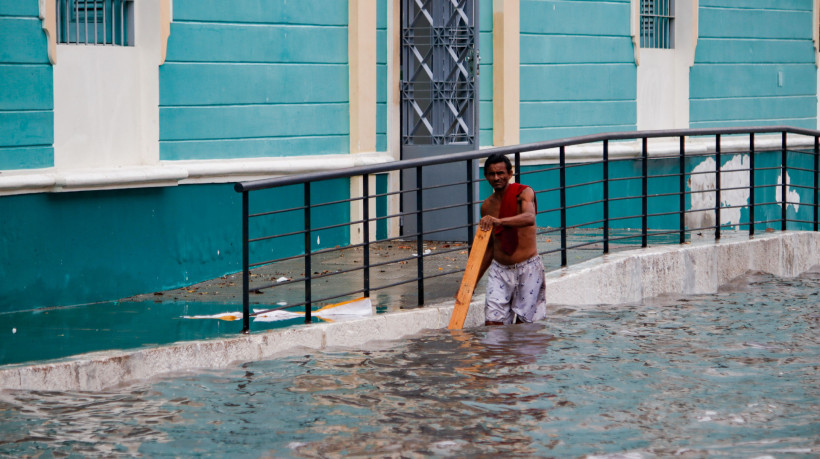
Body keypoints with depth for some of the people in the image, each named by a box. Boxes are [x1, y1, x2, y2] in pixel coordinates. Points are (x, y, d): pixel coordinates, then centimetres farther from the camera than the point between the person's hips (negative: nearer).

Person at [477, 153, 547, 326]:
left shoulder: (524, 193, -6)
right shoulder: (487, 206, 10)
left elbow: (529, 218, -29)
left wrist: (499, 221, -46)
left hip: (528, 268, -4)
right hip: (499, 270, 4)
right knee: (492, 323, -8)